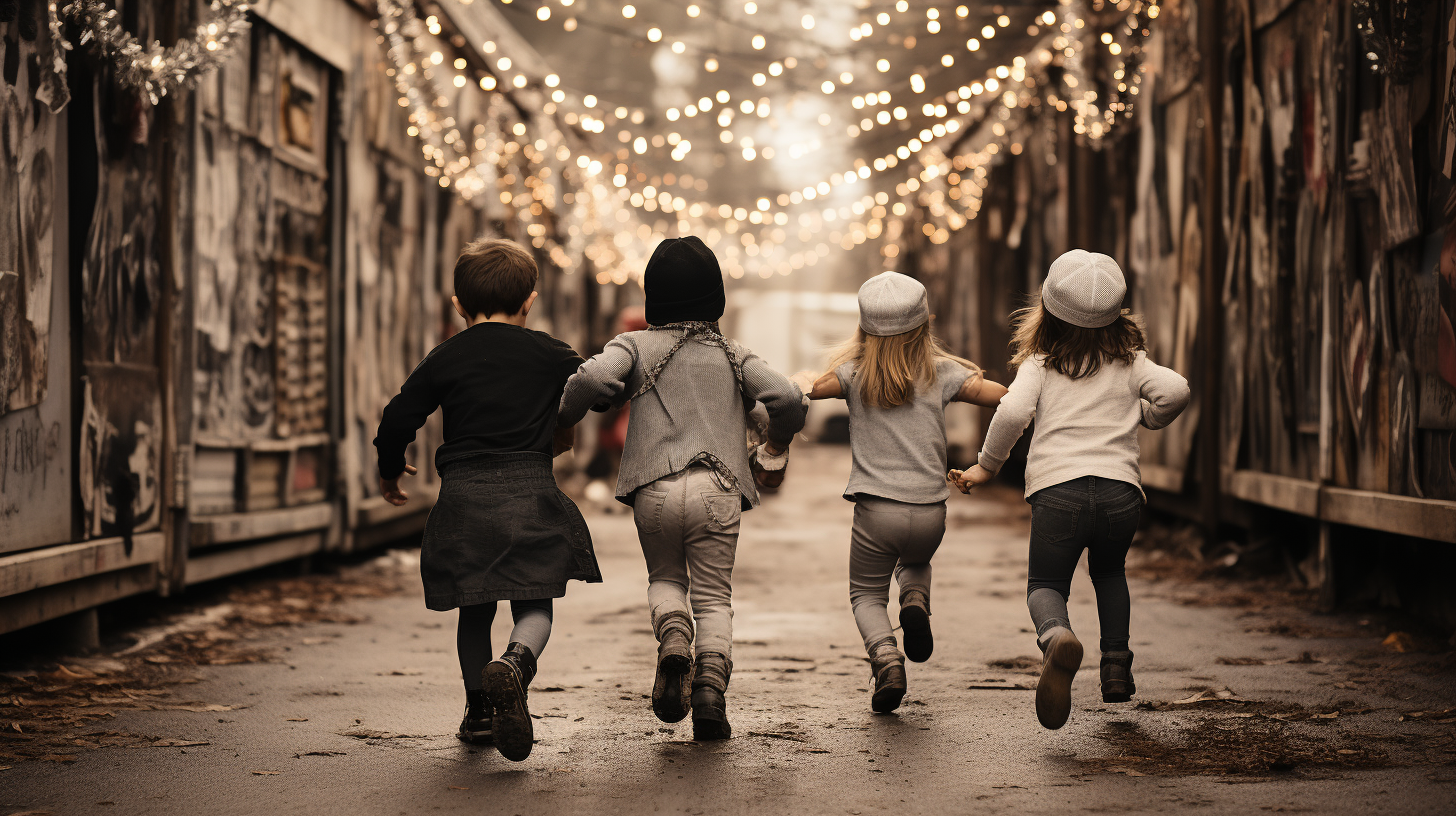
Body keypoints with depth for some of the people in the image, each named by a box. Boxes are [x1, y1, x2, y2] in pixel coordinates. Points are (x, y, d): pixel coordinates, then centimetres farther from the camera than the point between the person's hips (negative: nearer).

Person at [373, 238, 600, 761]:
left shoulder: (445, 359, 7)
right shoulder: (549, 354, 8)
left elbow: (398, 419, 5)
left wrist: (390, 472, 23)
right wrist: (562, 434, 36)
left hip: (463, 497, 1)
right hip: (530, 492, -1)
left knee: (475, 609, 15)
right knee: (535, 607, 1)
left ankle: (479, 712, 18)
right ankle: (517, 662, -31)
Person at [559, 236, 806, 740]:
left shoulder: (637, 345, 8)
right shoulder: (733, 355, 14)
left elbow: (593, 378, -12)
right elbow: (787, 398, 1)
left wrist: (563, 418, 6)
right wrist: (777, 443, 21)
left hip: (655, 488, 0)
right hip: (718, 489, 0)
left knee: (665, 578, 21)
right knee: (713, 595, 8)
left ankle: (673, 641, -11)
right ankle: (710, 683, -15)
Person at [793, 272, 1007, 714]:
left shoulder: (854, 373, -3)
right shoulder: (942, 373, -1)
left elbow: (803, 390, -2)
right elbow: (1004, 396, -2)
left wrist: (803, 378, 20)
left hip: (876, 509, -1)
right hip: (929, 512, 2)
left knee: (867, 595, 17)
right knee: (916, 562, 34)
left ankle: (885, 656, -13)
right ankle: (916, 603, 0)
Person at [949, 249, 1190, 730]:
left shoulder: (1040, 364, 6)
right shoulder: (1129, 360, 12)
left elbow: (1012, 412, -8)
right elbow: (1175, 390, -1)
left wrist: (986, 466, 4)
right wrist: (1146, 418, 20)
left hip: (1058, 489, -2)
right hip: (1120, 489, 3)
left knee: (1046, 584, 10)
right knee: (1109, 572, 31)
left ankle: (1057, 636, -26)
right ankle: (1116, 666, 19)